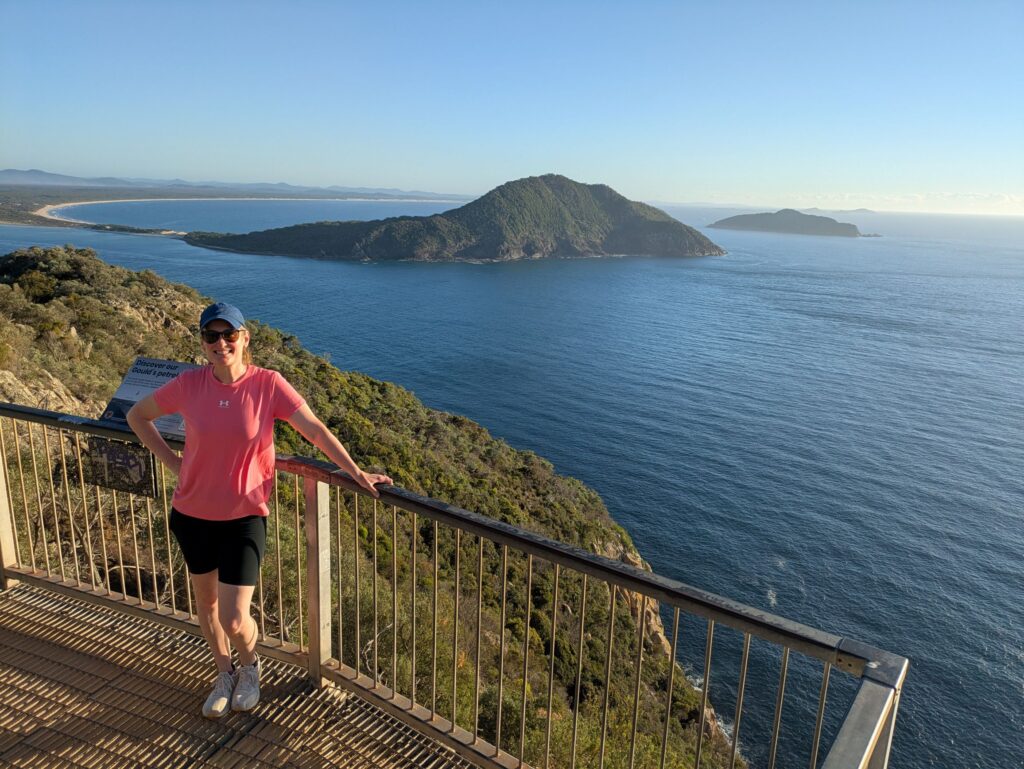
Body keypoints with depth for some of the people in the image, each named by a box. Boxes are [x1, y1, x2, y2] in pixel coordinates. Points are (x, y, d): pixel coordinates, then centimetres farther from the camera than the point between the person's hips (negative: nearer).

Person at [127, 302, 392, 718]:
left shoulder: (268, 384, -14)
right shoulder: (189, 384, -8)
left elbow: (315, 429, -13)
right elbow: (136, 415, 8)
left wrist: (355, 472, -17)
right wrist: (171, 460, -1)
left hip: (244, 515, -3)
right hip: (192, 512, 3)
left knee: (234, 620, -4)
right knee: (206, 600, 21)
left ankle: (249, 665, 33)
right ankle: (225, 676, 47)